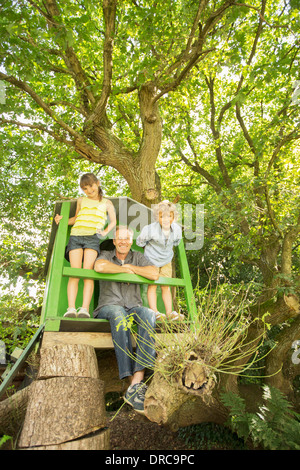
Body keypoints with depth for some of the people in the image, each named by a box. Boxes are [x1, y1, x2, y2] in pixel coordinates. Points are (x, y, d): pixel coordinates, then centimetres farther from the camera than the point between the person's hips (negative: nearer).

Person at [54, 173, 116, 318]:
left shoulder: (106, 203, 19)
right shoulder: (81, 201, 25)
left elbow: (113, 221, 20)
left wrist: (105, 232, 3)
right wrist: (62, 220, 16)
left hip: (92, 238, -2)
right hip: (76, 236, 2)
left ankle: (85, 309, -23)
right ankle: (71, 309, -19)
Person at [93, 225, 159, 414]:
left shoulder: (138, 257, 16)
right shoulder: (106, 255, 11)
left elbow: (154, 274, -4)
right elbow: (100, 266, -17)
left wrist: (129, 266, -3)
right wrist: (125, 270, -7)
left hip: (133, 307, 2)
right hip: (109, 306, -2)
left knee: (148, 314, -34)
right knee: (118, 314, -39)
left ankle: (137, 380, -42)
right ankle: (135, 383, -41)